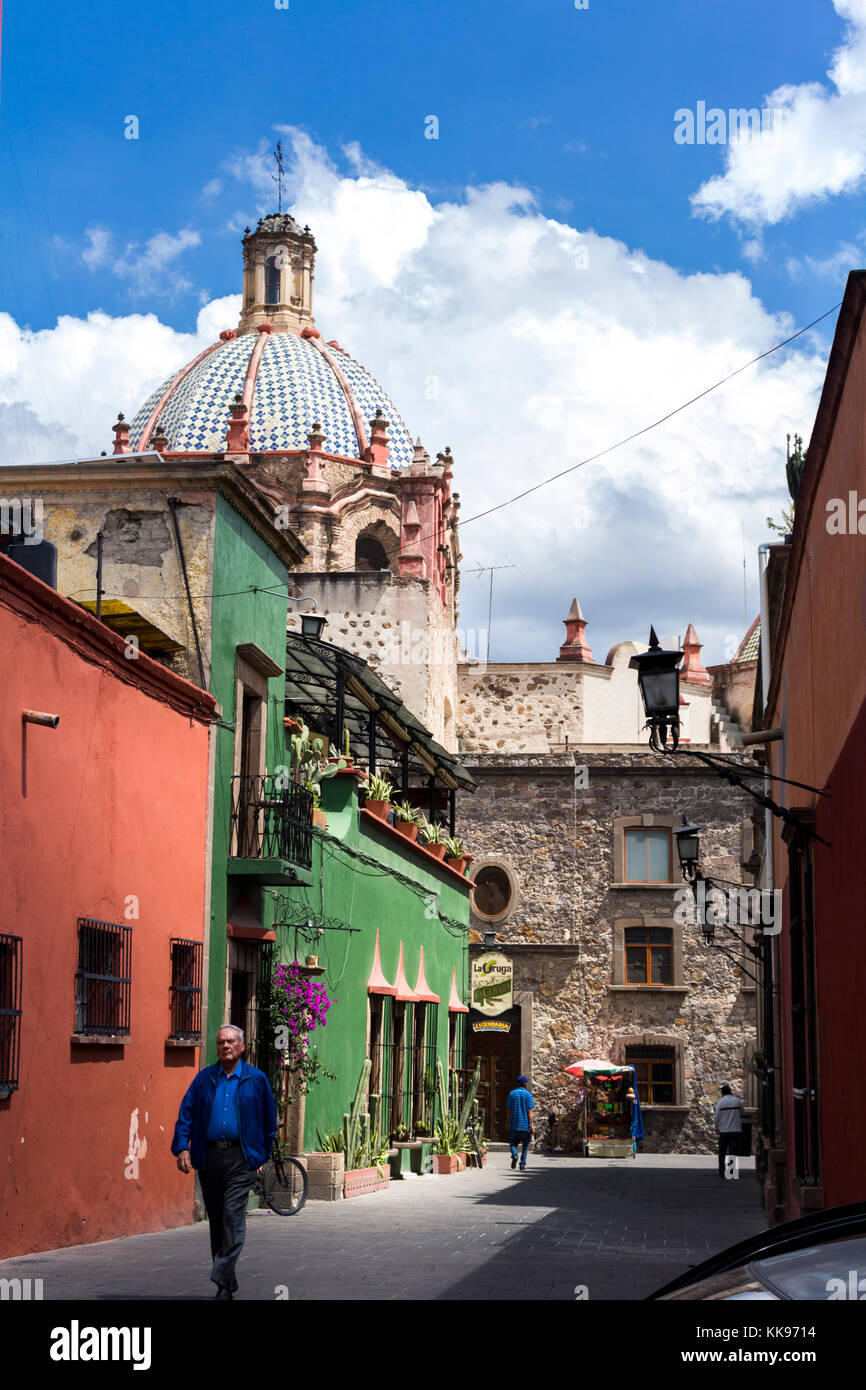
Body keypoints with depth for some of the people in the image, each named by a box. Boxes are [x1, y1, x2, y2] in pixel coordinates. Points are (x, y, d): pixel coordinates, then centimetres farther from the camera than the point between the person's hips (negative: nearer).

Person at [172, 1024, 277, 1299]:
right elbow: (186, 1114, 7)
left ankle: (223, 1280, -15)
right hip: (209, 1158, 3)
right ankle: (228, 1282, 19)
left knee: (233, 1216, -14)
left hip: (241, 1159, -3)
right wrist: (182, 1148, -5)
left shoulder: (256, 1079, 4)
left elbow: (269, 1120, 11)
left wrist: (263, 1154, 11)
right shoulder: (204, 1078, 9)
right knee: (216, 1220, 8)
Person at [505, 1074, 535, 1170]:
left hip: (514, 1124, 1)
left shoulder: (512, 1094, 3)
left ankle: (514, 1154, -17)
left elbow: (508, 1110, 4)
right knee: (525, 1146, 10)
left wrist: (508, 1123, 11)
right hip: (525, 1124, -1)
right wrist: (532, 1124, -5)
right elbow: (529, 1111, -8)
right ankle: (522, 1164, 6)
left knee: (513, 1142, 11)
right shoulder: (528, 1094, -4)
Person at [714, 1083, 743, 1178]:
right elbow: (741, 1113, 15)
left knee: (722, 1153, 12)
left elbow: (717, 1118, -5)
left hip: (724, 1131, -1)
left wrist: (717, 1128, 12)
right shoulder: (738, 1101, 0)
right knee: (733, 1152, 2)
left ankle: (721, 1172, 11)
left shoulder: (720, 1103, -6)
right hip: (736, 1130, 1)